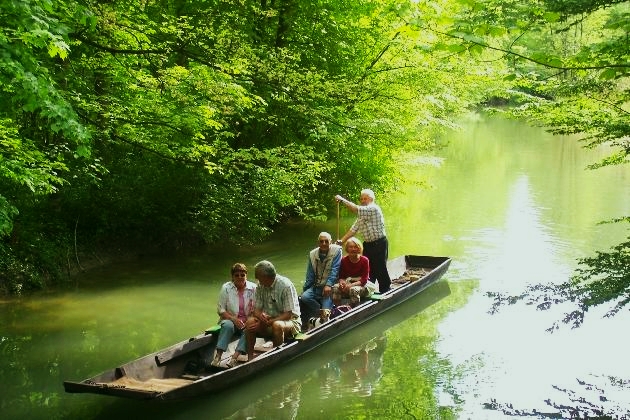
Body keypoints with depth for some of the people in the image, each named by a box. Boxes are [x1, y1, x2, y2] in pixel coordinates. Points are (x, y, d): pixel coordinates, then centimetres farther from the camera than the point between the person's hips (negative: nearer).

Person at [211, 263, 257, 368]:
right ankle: (218, 356, -40)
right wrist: (233, 319, -16)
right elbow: (220, 310, -1)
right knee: (228, 325, -35)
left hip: (248, 322, 0)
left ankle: (234, 357, -43)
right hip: (230, 320, 0)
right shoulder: (226, 288, 0)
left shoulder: (254, 288, 2)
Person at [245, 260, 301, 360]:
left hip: (291, 321, -6)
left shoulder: (286, 285, -19)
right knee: (250, 321, -20)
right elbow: (257, 309, 4)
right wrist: (260, 315, -21)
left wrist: (268, 322, -26)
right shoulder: (261, 285, 0)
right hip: (270, 320, 6)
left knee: (277, 325, -38)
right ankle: (250, 357, -16)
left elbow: (288, 315, -21)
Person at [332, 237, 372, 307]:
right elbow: (341, 277, 7)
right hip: (347, 284, 3)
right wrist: (342, 282, -19)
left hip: (361, 285, -3)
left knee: (354, 290, -39)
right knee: (335, 287, -28)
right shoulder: (344, 260, 3)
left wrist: (351, 285, -25)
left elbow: (364, 280, -10)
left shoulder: (364, 260, -7)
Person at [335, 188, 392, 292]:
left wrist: (342, 200, -19)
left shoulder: (374, 209, -14)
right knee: (368, 270, 9)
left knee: (380, 270, -5)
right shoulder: (362, 213, 15)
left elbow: (356, 209, -26)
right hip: (368, 244, 9)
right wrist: (342, 240, 5)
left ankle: (385, 292, 4)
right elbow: (354, 229, 14)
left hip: (379, 244, -9)